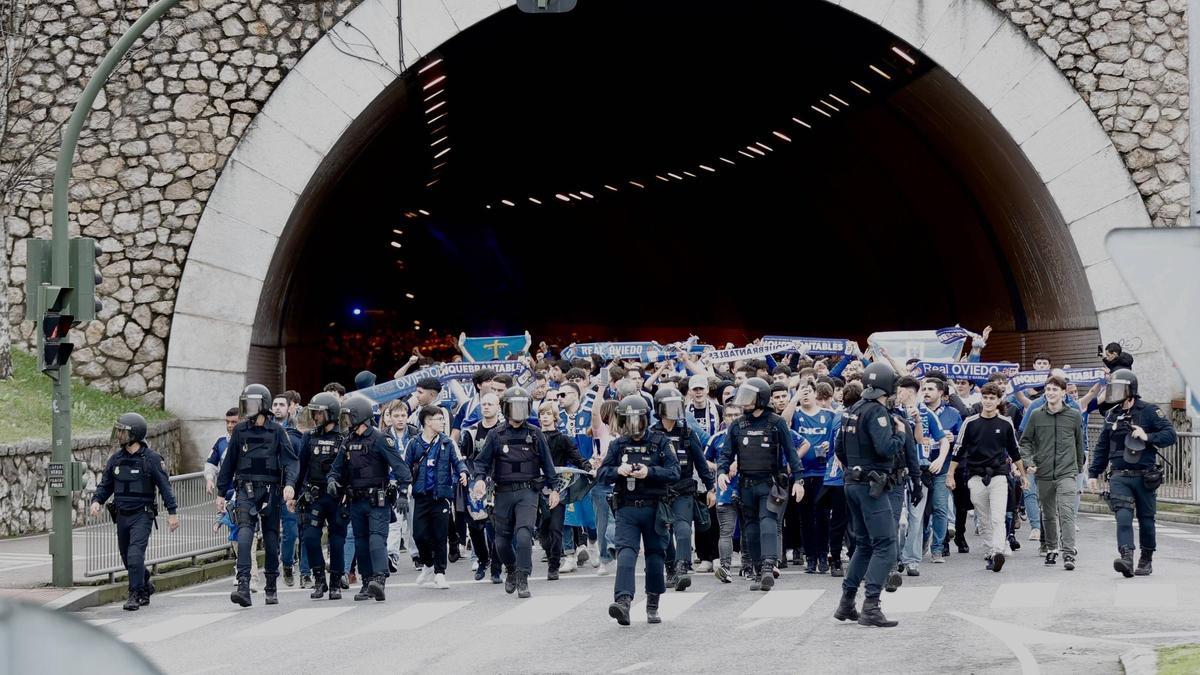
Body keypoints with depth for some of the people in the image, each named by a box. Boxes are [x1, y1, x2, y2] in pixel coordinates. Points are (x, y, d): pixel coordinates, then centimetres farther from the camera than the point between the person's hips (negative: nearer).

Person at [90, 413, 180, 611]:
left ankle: (135, 595, -11)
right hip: (122, 515, 6)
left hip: (142, 515, -6)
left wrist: (172, 512, -8)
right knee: (127, 558, 13)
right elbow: (105, 485, 13)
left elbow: (164, 486, -5)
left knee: (135, 555, -17)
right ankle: (146, 587, 34)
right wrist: (96, 501, -6)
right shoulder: (116, 459, 8)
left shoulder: (151, 458, -7)